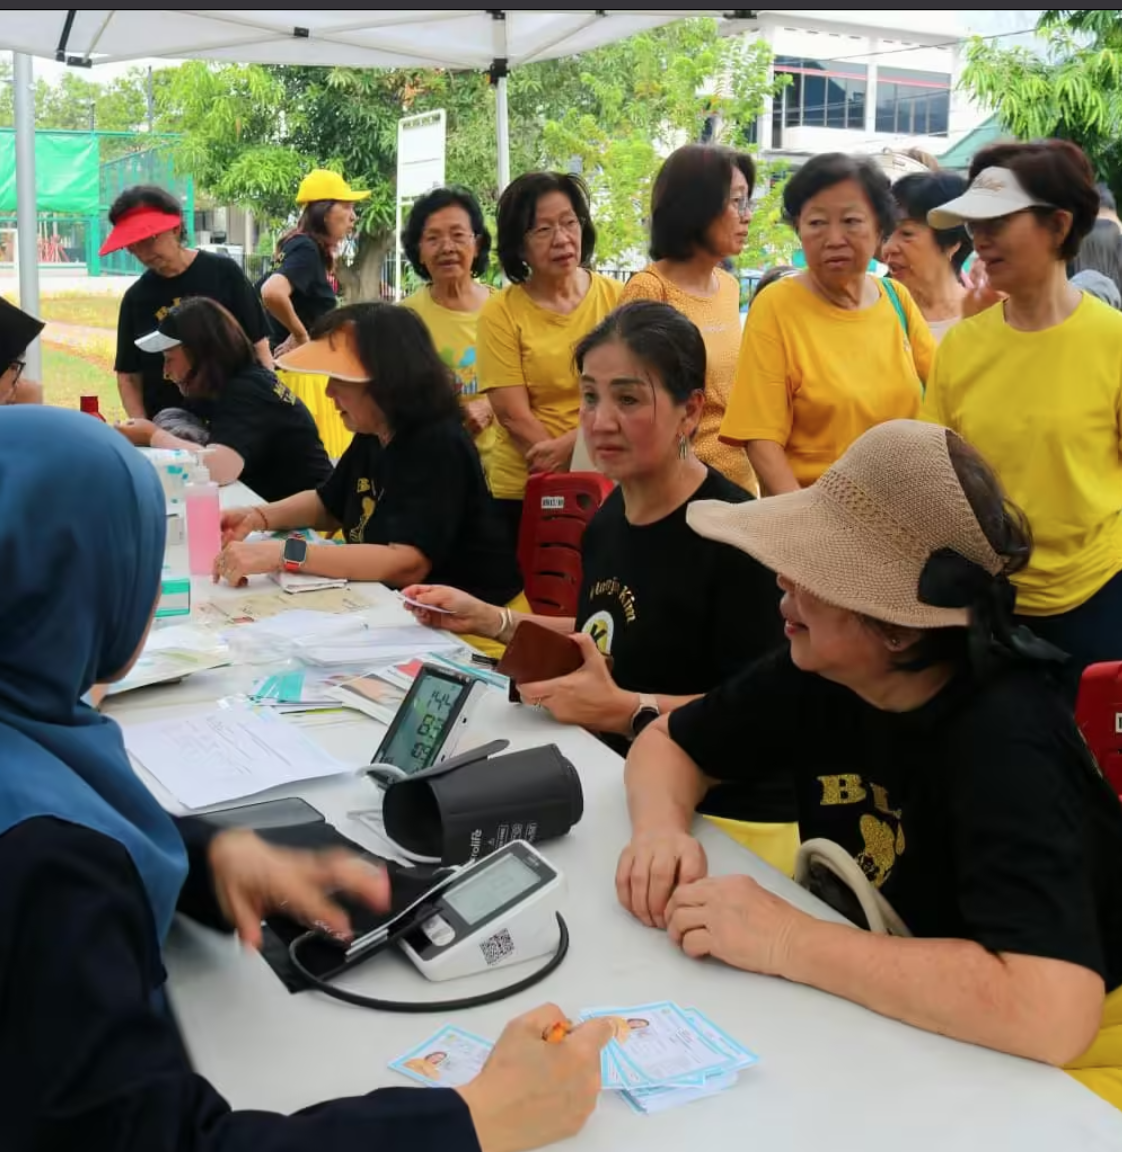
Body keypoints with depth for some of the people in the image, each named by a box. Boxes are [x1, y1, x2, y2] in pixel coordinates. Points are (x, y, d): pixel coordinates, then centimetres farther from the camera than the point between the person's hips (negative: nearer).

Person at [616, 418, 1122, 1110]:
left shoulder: (1002, 743, -31)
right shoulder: (822, 670, -10)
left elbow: (1053, 1012, -42)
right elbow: (667, 742, 5)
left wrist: (786, 941, -36)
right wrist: (661, 828, -18)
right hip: (877, 1018, 6)